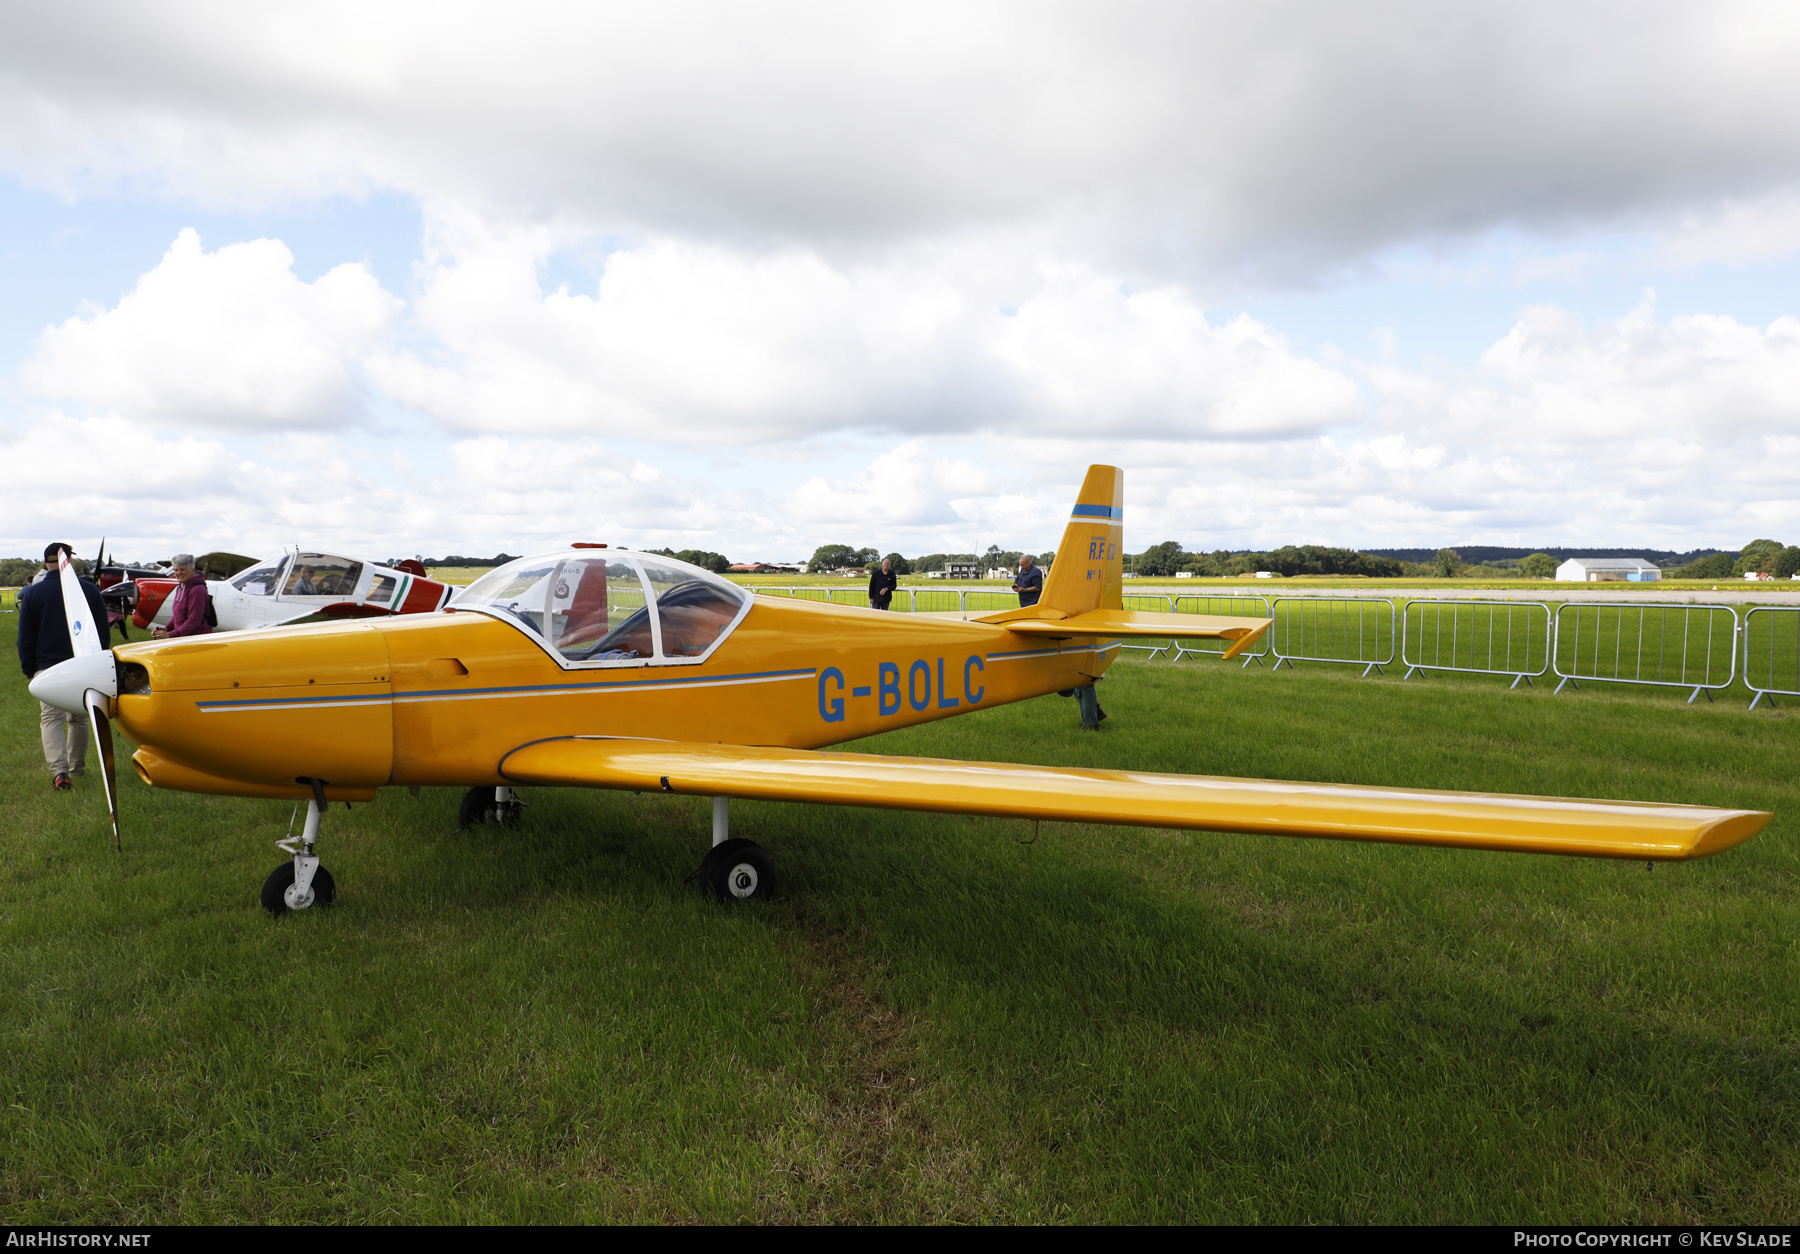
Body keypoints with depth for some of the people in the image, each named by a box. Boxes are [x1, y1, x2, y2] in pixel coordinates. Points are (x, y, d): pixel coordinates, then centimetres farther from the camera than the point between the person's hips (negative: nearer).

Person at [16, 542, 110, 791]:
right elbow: (104, 633, 6)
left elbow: (25, 637, 2)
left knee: (51, 719, -4)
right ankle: (77, 768, 23)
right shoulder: (90, 590, 1)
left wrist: (29, 669, 11)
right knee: (78, 719, 14)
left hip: (48, 668, -2)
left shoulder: (33, 593, -1)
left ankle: (60, 771, -21)